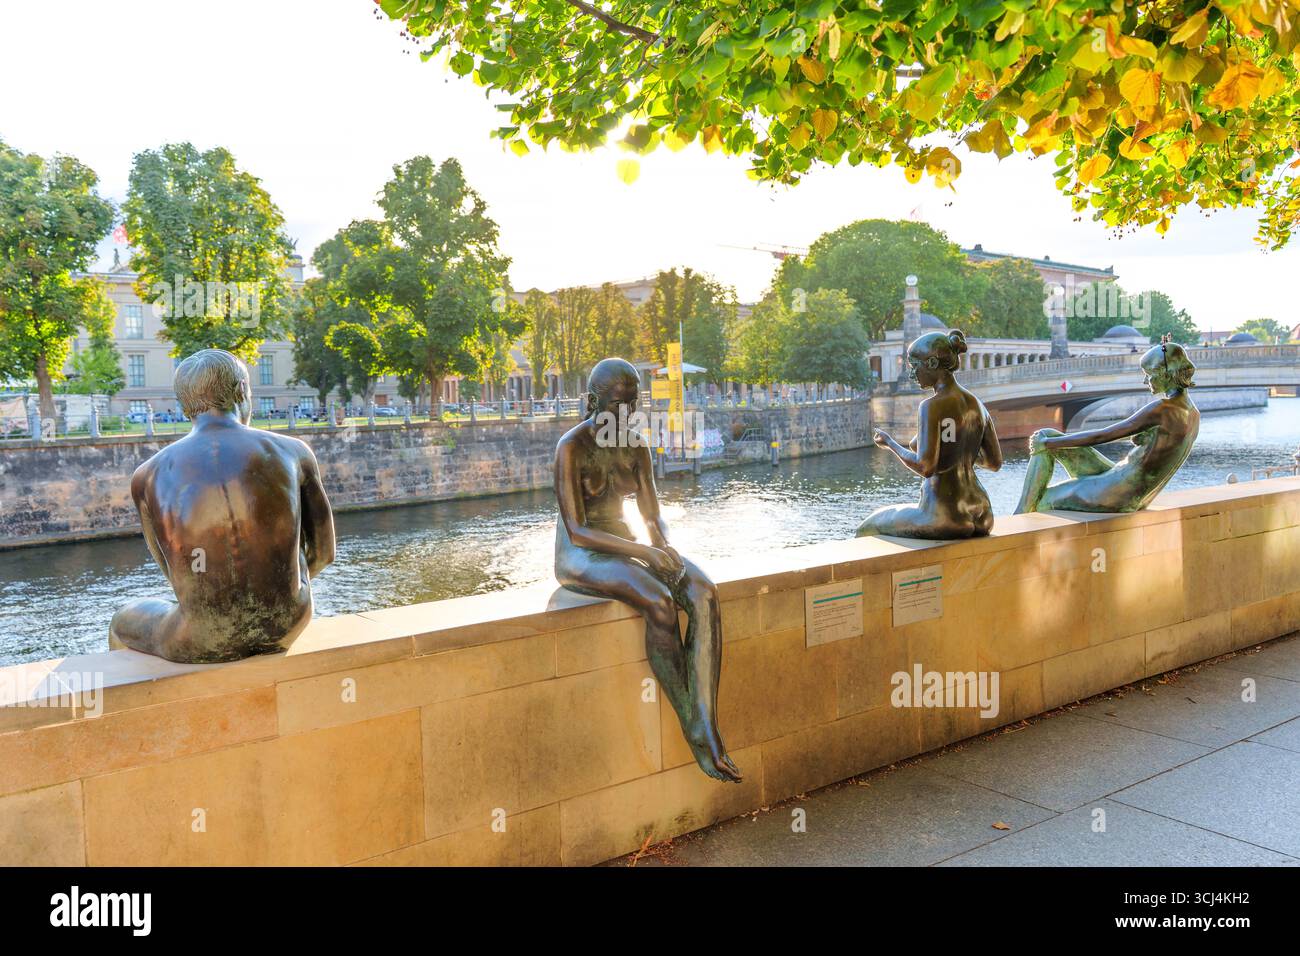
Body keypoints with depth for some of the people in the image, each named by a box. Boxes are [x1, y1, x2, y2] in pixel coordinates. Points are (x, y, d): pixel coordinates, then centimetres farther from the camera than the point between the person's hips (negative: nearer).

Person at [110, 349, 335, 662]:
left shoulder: (148, 477, -1)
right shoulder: (293, 452, -2)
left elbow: (177, 575, 9)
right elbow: (324, 552, 4)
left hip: (206, 641, -1)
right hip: (287, 625, 2)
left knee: (123, 623, 33)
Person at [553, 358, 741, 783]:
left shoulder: (636, 446, 7)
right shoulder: (571, 448, -13)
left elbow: (652, 515, 8)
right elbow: (576, 531, -19)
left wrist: (666, 548, -15)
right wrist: (643, 552, -27)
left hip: (625, 548, 6)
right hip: (579, 557, -6)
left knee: (704, 594, -25)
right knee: (660, 603, -35)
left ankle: (708, 731, -32)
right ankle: (694, 734, -21)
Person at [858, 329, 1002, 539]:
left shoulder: (931, 406, -15)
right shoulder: (977, 405, 7)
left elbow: (925, 467, -21)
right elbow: (995, 463, 12)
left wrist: (890, 443, -5)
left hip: (945, 515, -8)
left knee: (867, 529, 16)